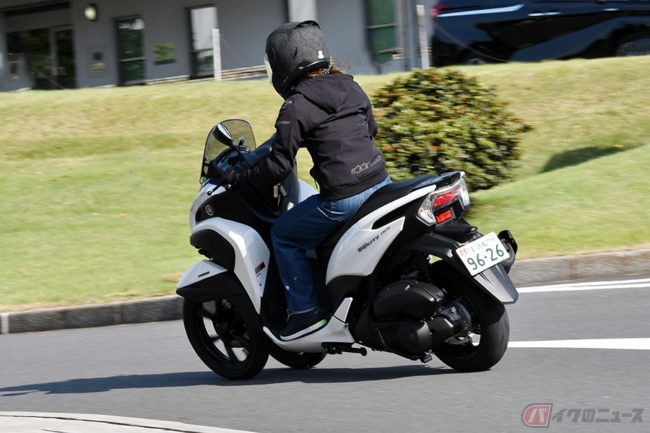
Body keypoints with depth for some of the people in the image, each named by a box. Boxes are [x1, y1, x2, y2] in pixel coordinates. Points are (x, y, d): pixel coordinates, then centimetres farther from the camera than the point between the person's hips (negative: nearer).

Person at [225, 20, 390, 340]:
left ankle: (305, 311, 9)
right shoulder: (351, 88, 11)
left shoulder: (296, 107, -11)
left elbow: (278, 167, -12)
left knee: (283, 235, 10)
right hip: (380, 183, 8)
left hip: (342, 199, -8)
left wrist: (238, 177, 2)